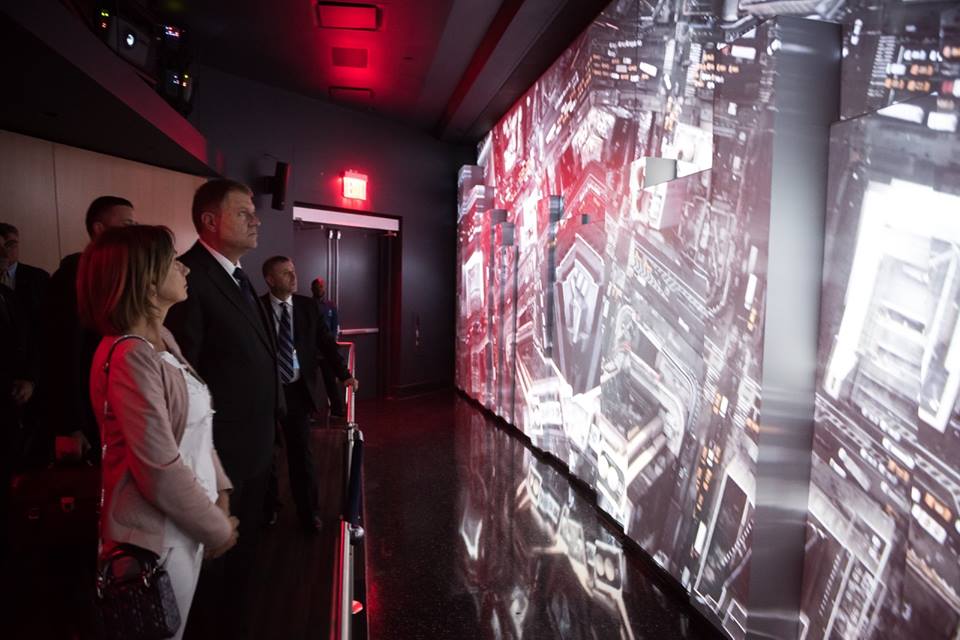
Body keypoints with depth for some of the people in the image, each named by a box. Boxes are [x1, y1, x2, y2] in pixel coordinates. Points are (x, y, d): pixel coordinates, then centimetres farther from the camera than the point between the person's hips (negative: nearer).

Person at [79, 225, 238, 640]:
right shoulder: (129, 357, -25)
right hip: (156, 535, -8)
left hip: (183, 523, 8)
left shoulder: (162, 340, 4)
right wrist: (218, 528, -13)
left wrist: (219, 492, 3)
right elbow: (160, 470, -25)